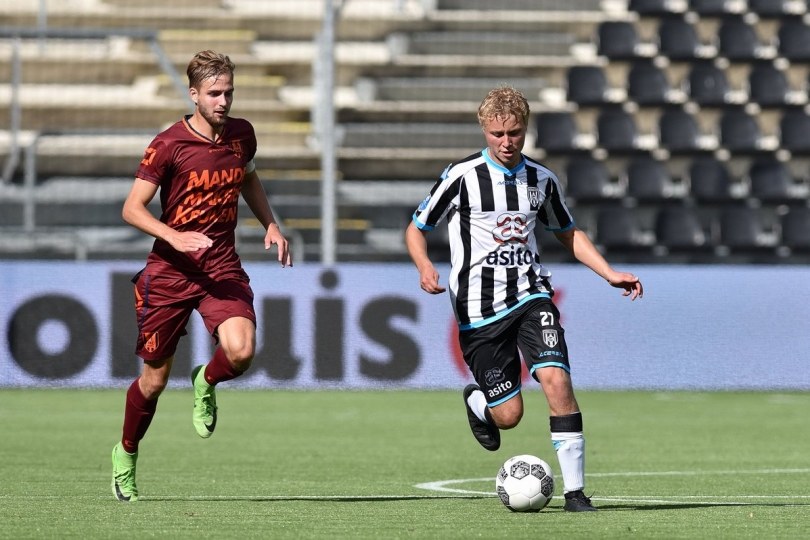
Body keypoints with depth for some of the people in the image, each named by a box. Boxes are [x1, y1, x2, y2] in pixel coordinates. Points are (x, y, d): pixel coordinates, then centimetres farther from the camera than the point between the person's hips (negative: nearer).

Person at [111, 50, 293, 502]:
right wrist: (174, 237, -25)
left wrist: (271, 225, 11)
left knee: (241, 351, -24)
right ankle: (126, 454, 32)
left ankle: (206, 384, 12)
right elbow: (132, 208, -10)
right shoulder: (169, 144, -11)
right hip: (169, 272, -3)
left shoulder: (241, 134, 3)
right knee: (155, 379, 6)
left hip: (223, 268, 3)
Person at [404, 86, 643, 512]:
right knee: (508, 415, -3)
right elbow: (415, 229, 2)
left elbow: (568, 233, 22)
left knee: (556, 379, -21)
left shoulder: (542, 180, 7)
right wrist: (425, 267, -19)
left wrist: (611, 274, 10)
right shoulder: (462, 177, -5)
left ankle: (575, 490, -15)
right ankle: (477, 403, 36)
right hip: (480, 309, -2)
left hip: (532, 297, 2)